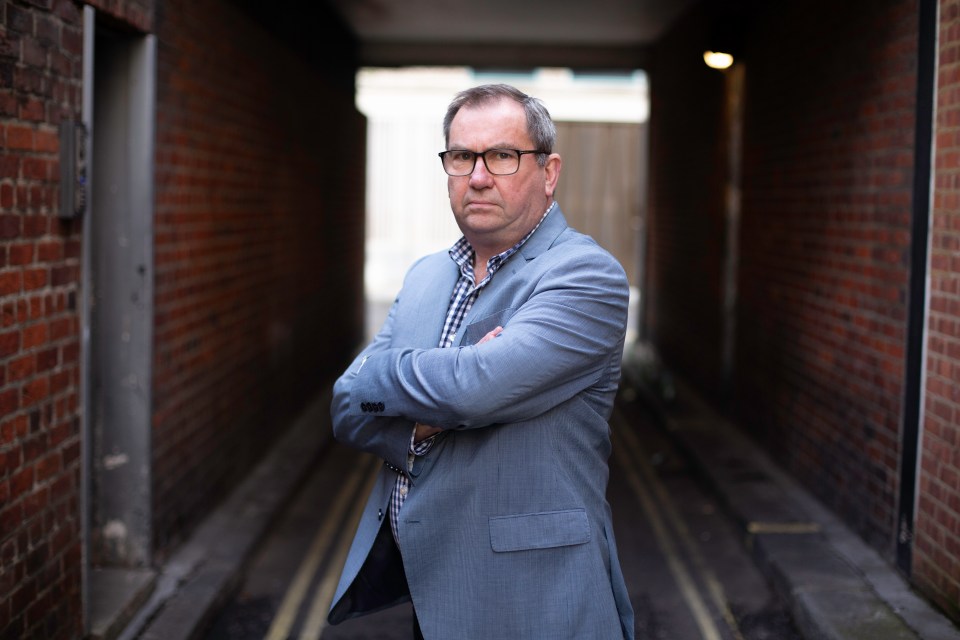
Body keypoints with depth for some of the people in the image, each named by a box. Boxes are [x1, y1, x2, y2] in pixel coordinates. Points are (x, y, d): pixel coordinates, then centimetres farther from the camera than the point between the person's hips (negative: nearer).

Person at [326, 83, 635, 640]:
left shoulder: (586, 275, -14)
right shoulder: (425, 277, 10)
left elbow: (473, 387, -27)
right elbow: (349, 411, 3)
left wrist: (379, 373, -9)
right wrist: (421, 424, -17)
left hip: (526, 595, -6)